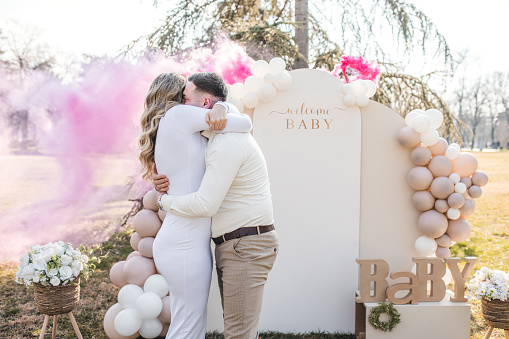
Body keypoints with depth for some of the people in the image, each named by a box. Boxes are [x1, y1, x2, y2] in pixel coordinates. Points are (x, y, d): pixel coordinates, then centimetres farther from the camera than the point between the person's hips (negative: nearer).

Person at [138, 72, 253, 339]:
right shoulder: (178, 114, -7)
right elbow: (245, 123, -4)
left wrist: (219, 107, -3)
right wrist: (225, 108, 13)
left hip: (182, 241, 10)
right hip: (186, 244, -10)